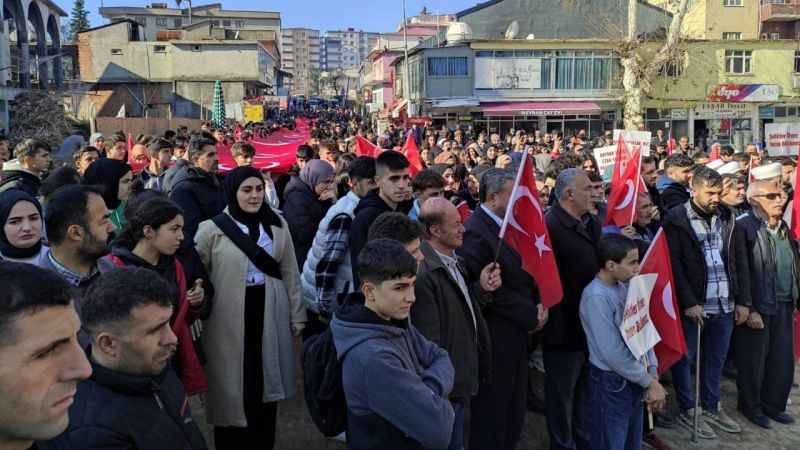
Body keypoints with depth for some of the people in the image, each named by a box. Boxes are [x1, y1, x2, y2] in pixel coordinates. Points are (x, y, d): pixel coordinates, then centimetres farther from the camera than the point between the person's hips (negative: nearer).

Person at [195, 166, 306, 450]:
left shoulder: (278, 225, 3)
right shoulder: (212, 229, -6)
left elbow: (290, 274, 6)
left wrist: (297, 316, 7)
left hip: (270, 317, 3)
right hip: (229, 321, -3)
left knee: (267, 384, 13)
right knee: (232, 389, 7)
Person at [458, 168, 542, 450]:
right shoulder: (476, 232, -20)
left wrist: (538, 303, -3)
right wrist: (529, 314, -15)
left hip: (516, 334, 9)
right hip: (495, 339, -9)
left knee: (514, 411, 19)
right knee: (492, 415, 7)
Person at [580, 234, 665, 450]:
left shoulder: (625, 287, 2)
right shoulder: (596, 296, -22)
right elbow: (612, 353, -23)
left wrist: (652, 374, 0)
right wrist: (650, 382, -13)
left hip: (634, 381, 8)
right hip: (611, 384, -8)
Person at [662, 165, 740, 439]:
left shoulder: (725, 217, 8)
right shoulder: (676, 219, -10)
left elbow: (732, 259, 13)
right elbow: (674, 265, -12)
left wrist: (737, 297, 8)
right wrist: (689, 303, -15)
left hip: (724, 304, 6)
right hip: (693, 305, -5)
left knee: (716, 358, 17)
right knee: (685, 358, 7)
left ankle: (711, 407, 33)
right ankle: (687, 411, 23)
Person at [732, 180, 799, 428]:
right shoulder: (742, 227, -12)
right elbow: (742, 271, -15)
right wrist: (748, 309, -17)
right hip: (757, 306, -6)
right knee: (753, 359, 7)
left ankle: (773, 404, 31)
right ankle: (751, 406, 25)